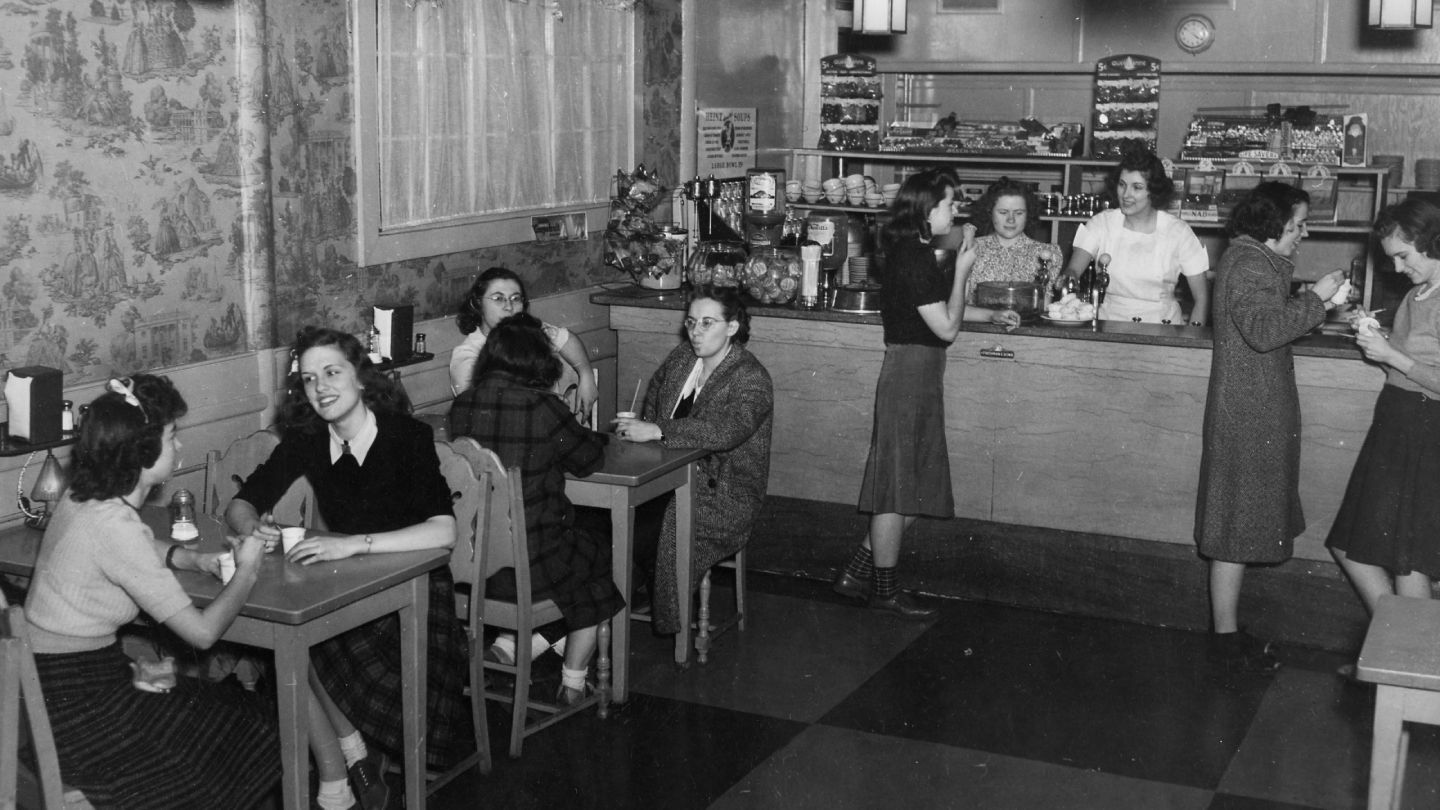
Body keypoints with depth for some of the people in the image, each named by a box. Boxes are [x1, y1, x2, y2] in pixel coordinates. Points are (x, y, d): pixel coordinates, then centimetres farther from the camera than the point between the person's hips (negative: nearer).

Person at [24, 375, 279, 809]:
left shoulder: (85, 496, 1)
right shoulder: (113, 526, -26)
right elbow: (202, 631, -24)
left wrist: (199, 560, 6)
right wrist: (246, 572, -7)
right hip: (73, 705, -9)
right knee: (250, 739, 0)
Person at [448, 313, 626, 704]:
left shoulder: (462, 405, -5)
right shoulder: (543, 408, -21)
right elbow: (589, 458, -6)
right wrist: (590, 436, 18)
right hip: (528, 564, -6)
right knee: (596, 560, 26)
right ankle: (573, 680, 34)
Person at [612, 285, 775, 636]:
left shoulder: (752, 379, -12)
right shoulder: (680, 358, 11)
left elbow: (727, 429, -30)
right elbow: (654, 394, 30)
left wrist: (658, 431, -36)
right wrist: (640, 427, 7)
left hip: (726, 494, -6)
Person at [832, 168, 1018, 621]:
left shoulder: (912, 253, 13)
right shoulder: (914, 261, -18)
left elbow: (938, 309, 26)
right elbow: (947, 327, -16)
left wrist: (991, 316, 24)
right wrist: (962, 269, -10)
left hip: (916, 378, 10)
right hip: (911, 376, -10)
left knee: (918, 489, 14)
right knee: (898, 488, 0)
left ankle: (856, 574, 19)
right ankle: (883, 591, 11)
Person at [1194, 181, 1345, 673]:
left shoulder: (1256, 261, 17)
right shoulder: (1248, 267, -16)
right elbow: (1264, 330, -27)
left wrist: (1316, 307, 9)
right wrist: (1315, 299, -20)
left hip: (1253, 414, 11)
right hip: (1247, 416, -11)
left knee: (1239, 524, 15)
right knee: (1236, 527, -3)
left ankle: (1227, 630, 23)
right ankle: (1226, 639, 5)